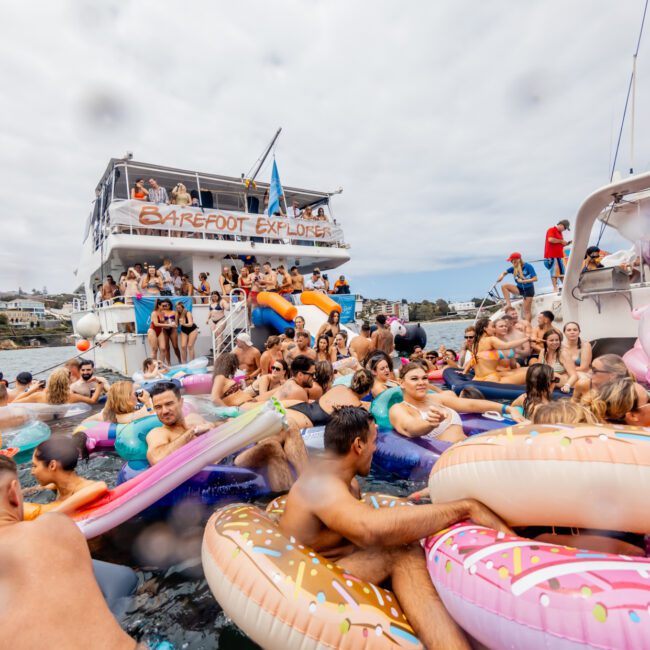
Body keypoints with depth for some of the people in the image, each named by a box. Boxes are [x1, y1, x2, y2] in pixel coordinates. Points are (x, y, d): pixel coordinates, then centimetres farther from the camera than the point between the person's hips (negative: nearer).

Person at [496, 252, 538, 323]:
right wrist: (501, 276, -21)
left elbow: (535, 279, -17)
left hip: (528, 290, -5)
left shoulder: (528, 267, -17)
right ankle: (508, 305, -13)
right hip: (519, 288, 5)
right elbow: (505, 272, 2)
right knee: (504, 286, -17)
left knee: (527, 310, -2)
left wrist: (523, 281, -23)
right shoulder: (514, 268, -5)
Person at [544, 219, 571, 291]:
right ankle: (555, 288, -9)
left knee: (562, 272, 9)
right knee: (554, 273, -10)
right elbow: (550, 239, -23)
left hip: (559, 256, 9)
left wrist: (566, 243, 10)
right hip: (552, 256, -9)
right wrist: (561, 241, -12)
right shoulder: (551, 230, -5)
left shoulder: (560, 233, 21)